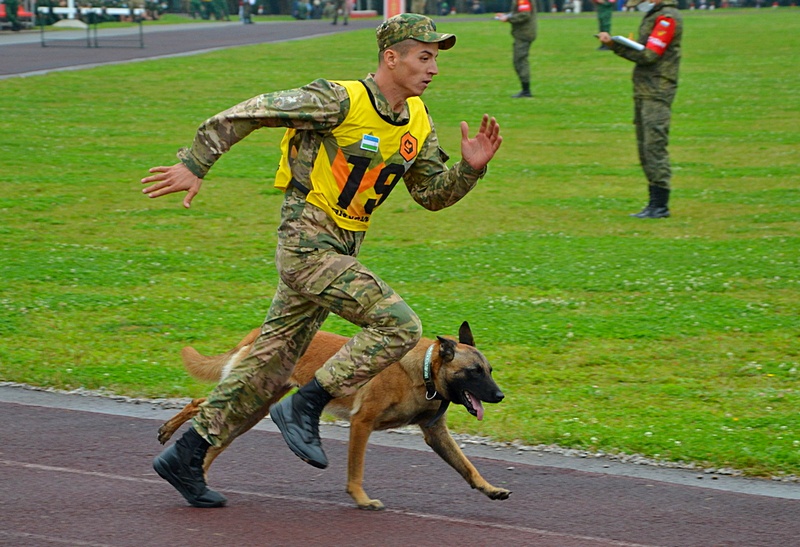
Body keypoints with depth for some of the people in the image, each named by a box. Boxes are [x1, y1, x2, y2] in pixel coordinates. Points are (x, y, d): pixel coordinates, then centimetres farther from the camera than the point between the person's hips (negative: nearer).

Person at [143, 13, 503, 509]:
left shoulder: (418, 122, 8)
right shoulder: (341, 101, -17)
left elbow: (433, 194, 16)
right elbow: (249, 112, -13)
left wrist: (471, 167, -3)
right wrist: (194, 166, -12)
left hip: (339, 253, 9)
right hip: (306, 245, -9)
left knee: (269, 367, 11)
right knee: (398, 325, -19)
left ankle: (185, 457, 19)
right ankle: (305, 408, -9)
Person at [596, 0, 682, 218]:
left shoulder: (668, 18, -12)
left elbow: (649, 55, -18)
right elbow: (643, 53, 12)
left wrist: (615, 44, -11)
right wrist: (613, 43, -1)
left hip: (657, 93, -10)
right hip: (644, 91, 10)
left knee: (654, 146, -11)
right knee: (645, 149, 10)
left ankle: (660, 205, -11)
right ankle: (655, 202, 14)